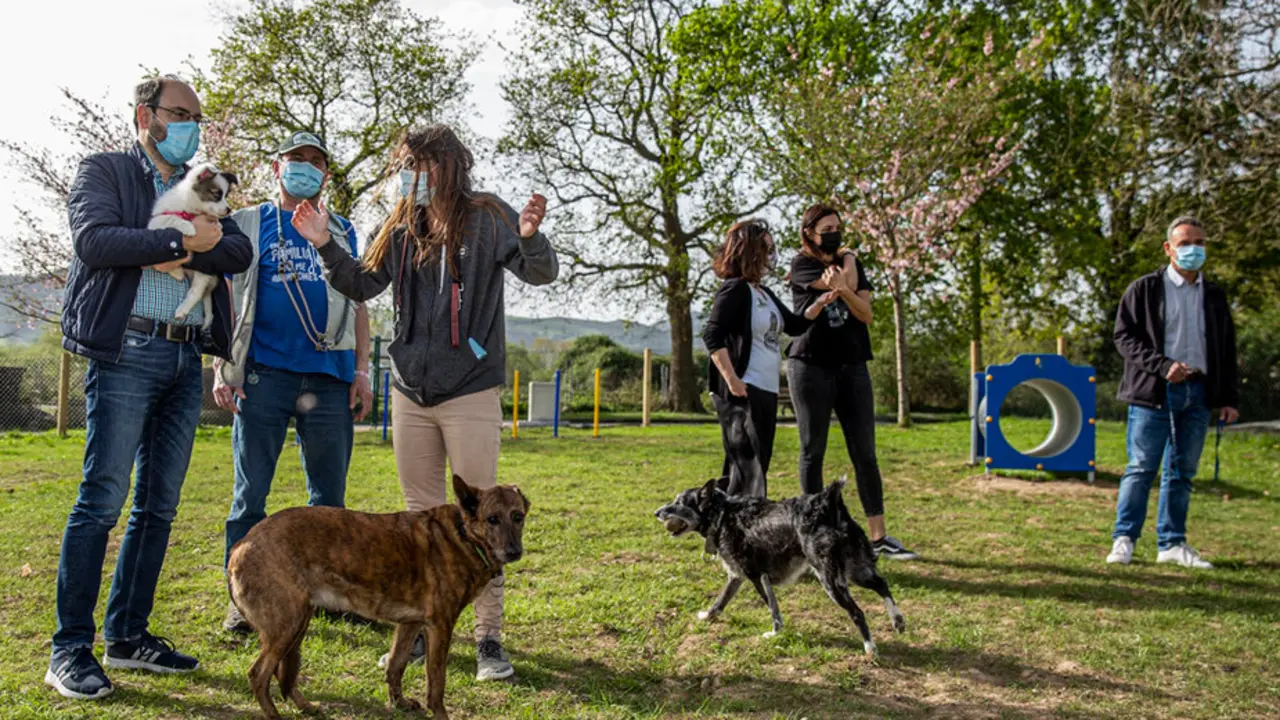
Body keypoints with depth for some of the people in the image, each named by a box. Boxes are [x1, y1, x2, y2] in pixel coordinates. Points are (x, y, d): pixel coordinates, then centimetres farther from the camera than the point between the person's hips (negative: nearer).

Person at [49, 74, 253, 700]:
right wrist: (183, 242, -13)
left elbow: (239, 252, 4)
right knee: (102, 500, -7)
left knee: (159, 505, 8)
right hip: (127, 354, -6)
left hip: (185, 360, 6)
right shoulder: (103, 172, 5)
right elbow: (94, 241, -14)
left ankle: (128, 635, 18)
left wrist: (177, 256, -12)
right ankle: (70, 649, 2)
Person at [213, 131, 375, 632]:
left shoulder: (341, 232, 17)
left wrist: (361, 370, 6)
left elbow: (357, 305, 16)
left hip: (329, 377, 3)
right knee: (251, 493, 1)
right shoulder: (247, 225, 10)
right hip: (264, 374, -2)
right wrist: (222, 370, -3)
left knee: (330, 495, 7)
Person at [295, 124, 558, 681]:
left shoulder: (486, 217, -6)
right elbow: (360, 285, 18)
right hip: (410, 393, 6)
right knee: (421, 514, 13)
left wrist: (530, 236, -36)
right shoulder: (401, 229, 9)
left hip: (471, 393, -6)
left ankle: (489, 638, 8)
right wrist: (323, 245, 5)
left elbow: (541, 273, -16)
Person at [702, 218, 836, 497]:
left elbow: (794, 326, 23)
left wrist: (819, 304, 7)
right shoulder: (735, 289, -12)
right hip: (742, 392, -10)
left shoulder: (765, 293, 15)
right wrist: (732, 380, -25)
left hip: (766, 391, 10)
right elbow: (712, 335, -21)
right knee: (747, 468, -9)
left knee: (758, 467, 14)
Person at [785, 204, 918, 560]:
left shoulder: (852, 263, 15)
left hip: (852, 367, 4)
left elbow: (866, 314, 2)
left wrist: (843, 290, -16)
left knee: (865, 453, 2)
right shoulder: (802, 264, 0)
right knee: (813, 451, 2)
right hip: (810, 366, -4)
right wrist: (847, 258, 6)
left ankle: (878, 536, 7)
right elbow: (846, 281, -14)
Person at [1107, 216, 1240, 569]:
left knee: (1182, 471, 8)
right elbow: (1124, 336, -6)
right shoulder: (1145, 289, 0)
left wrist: (1228, 398, 11)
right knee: (1141, 468, -2)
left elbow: (1226, 349, 17)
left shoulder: (1214, 296, 15)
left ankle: (1172, 543, 16)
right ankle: (1124, 539, 5)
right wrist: (1163, 366, -17)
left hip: (1197, 393, 5)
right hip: (1153, 393, -4)